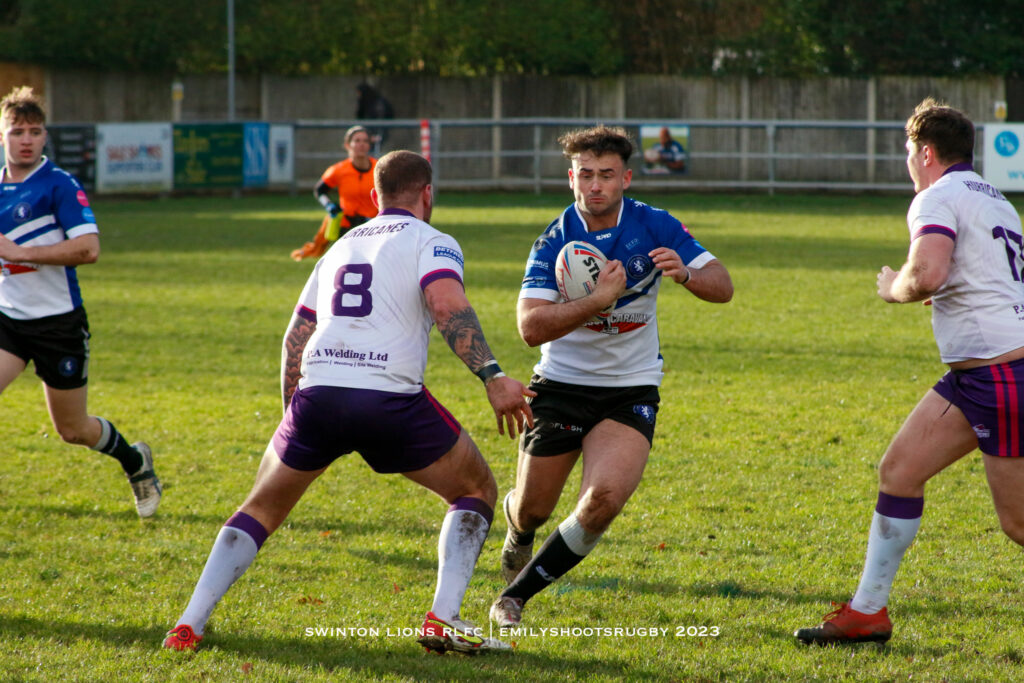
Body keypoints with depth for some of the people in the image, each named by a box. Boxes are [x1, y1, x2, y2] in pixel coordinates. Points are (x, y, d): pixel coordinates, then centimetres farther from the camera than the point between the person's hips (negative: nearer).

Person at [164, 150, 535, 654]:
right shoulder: (431, 243, 8)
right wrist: (492, 377, -20)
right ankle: (442, 620, -2)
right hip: (390, 399, -4)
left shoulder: (340, 247, 26)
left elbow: (295, 338, 26)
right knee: (477, 492, 15)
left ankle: (189, 625, 9)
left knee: (261, 511, 22)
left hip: (316, 393, 4)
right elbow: (448, 306, -13)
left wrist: (292, 412, 33)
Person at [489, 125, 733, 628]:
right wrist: (598, 301, -35)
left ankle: (516, 594, -4)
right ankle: (516, 530, 51)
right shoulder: (553, 243, -13)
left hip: (631, 392, 0)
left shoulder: (655, 227, -7)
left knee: (605, 497, -22)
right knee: (532, 510, 9)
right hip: (561, 386, 0)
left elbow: (723, 287, -9)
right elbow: (530, 327, -24)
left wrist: (685, 274, -31)